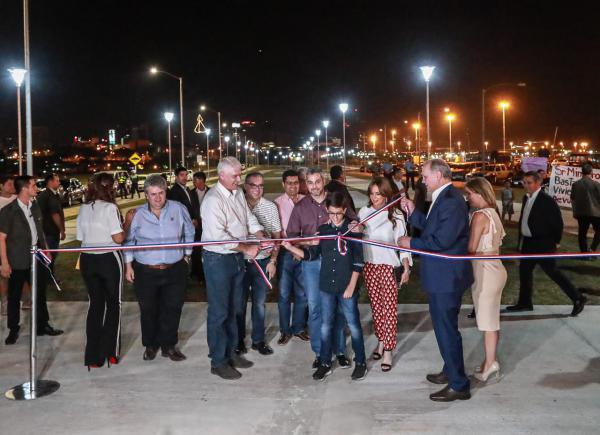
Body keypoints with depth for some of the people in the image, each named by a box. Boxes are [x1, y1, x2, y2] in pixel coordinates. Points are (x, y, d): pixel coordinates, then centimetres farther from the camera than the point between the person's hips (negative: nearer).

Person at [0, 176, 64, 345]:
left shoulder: (35, 206, 6)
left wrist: (46, 250, 14)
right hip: (18, 260, -5)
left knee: (40, 293, 13)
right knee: (14, 296, 8)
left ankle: (43, 326, 26)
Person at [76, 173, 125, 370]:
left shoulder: (84, 208, 4)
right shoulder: (110, 208, -13)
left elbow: (80, 237, 8)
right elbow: (118, 238, -17)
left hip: (87, 259, 5)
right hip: (109, 259, -5)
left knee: (95, 304, 13)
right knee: (113, 304, 11)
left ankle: (93, 357, 14)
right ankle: (111, 352, 13)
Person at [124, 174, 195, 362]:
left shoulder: (178, 209, -3)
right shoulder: (138, 214, -2)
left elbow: (189, 233, 11)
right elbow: (128, 241, 8)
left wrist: (186, 255, 12)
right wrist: (128, 265, 7)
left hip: (175, 270, 1)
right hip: (145, 271, 0)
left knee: (173, 308, 6)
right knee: (148, 310, 9)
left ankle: (168, 345, 22)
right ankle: (150, 345, 28)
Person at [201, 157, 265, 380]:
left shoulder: (238, 194, 7)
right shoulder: (213, 199, -19)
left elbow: (250, 220, 10)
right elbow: (219, 236, -25)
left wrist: (263, 238, -7)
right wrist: (247, 249, -18)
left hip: (237, 257, 8)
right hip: (218, 259, -8)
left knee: (233, 309, 18)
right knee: (219, 312, 1)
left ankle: (231, 352, 32)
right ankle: (218, 361, 13)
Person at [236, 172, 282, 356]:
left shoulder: (270, 207, 1)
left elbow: (276, 236, 6)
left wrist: (273, 260, 0)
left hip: (262, 262, 1)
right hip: (240, 261, -1)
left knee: (259, 303, 11)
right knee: (240, 303, 8)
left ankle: (258, 340, 25)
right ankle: (239, 339, 24)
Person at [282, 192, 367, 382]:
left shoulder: (352, 229, -7)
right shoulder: (322, 229, 4)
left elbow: (358, 261, -7)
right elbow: (311, 254, 4)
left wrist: (351, 286, -10)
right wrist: (291, 248, -9)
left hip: (347, 287, -3)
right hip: (326, 286, 4)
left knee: (353, 325, 6)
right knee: (326, 325, 11)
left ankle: (360, 362, 21)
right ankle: (325, 363, 23)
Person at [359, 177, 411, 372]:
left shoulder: (395, 215, -7)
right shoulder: (363, 212, 0)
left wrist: (406, 268, -9)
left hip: (389, 266, -3)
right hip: (369, 265, 3)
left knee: (389, 308, -3)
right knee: (375, 305, 11)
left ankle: (388, 351, 2)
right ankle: (381, 340, 27)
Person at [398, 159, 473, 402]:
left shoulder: (451, 200, -21)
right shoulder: (444, 197, 11)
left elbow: (442, 239, -27)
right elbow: (432, 228, 16)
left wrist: (411, 243, -15)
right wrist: (413, 213, 8)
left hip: (446, 277, -10)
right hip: (442, 275, 10)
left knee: (446, 329, -1)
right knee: (445, 327, 22)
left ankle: (459, 386, 10)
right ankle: (451, 372, 39)